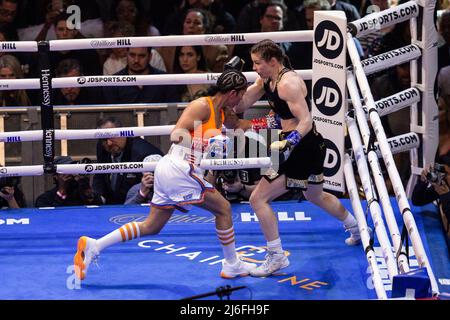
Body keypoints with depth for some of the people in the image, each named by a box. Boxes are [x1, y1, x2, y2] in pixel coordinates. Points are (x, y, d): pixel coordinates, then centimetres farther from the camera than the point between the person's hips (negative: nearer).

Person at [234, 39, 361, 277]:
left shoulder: (287, 83, -21)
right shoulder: (266, 80, 7)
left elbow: (306, 121, -26)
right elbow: (239, 106, 7)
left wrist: (289, 142, -40)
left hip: (304, 148, -11)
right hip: (312, 148, 11)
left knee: (258, 199, -10)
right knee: (316, 197, 34)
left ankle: (276, 257, -4)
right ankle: (357, 230, 51)